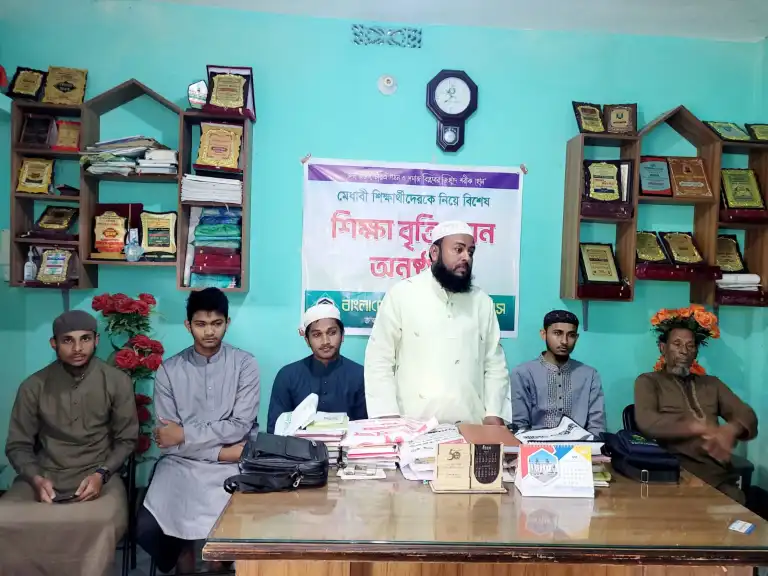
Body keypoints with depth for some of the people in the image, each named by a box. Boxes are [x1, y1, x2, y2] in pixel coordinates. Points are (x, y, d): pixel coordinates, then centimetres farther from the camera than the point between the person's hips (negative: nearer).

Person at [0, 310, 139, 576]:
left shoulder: (117, 382, -1)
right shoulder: (33, 386, 2)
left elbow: (127, 440, 4)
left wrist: (101, 474, -13)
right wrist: (35, 478, -13)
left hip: (97, 477, -2)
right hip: (45, 476, 2)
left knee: (103, 522, -34)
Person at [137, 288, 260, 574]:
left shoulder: (244, 364, -2)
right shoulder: (168, 370, 1)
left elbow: (240, 428, -9)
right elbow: (168, 441, -4)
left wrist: (185, 434, -13)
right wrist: (221, 451, -13)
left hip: (229, 467, -1)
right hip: (180, 464, 2)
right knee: (147, 529, -19)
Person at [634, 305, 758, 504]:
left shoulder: (711, 383, 22)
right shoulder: (648, 381, 9)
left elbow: (747, 415, 7)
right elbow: (647, 422, -10)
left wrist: (729, 430, -17)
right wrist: (702, 429, -20)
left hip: (720, 476, 4)